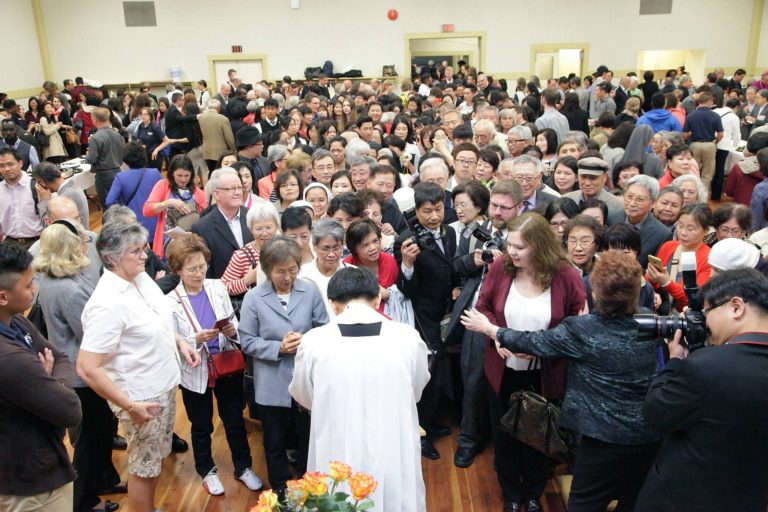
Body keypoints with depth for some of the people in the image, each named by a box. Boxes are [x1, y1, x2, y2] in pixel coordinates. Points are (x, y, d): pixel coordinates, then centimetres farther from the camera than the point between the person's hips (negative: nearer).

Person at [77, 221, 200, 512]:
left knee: (155, 458, 25)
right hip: (141, 398, -8)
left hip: (165, 385, 8)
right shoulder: (107, 303, -27)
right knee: (143, 466, 13)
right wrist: (130, 406, -22)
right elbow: (87, 369, -27)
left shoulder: (143, 278, -2)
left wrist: (179, 342, 2)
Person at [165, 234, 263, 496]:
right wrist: (196, 340, -29)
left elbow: (234, 324, 2)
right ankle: (207, 470, 42)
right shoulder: (171, 302, -12)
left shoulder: (218, 287, -5)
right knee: (202, 427, 19)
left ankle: (243, 467, 38)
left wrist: (232, 331, -20)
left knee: (235, 422, 17)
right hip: (195, 373, -2)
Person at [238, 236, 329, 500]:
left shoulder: (311, 291, -8)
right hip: (273, 386, -1)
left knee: (309, 438, 19)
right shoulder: (253, 298, -10)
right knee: (275, 443, 18)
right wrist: (279, 348, -20)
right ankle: (281, 490, 40)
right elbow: (248, 342, -8)